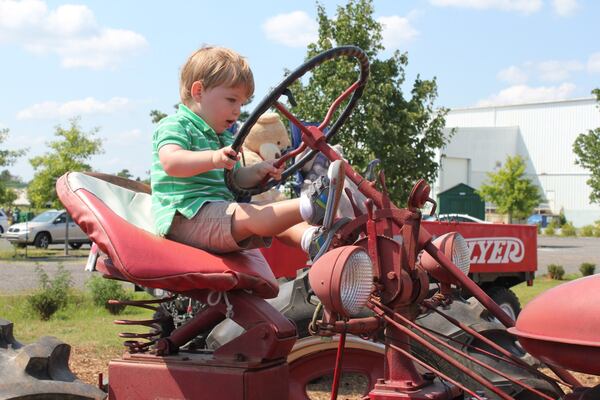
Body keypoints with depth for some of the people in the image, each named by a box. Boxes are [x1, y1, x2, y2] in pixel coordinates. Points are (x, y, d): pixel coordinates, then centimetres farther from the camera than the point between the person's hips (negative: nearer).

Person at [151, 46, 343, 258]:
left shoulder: (224, 138, 26)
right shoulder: (175, 125, -5)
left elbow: (235, 178, 28)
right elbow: (170, 162, -24)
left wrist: (256, 172, 5)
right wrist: (214, 158, -40)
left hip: (221, 212, 10)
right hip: (186, 217, -9)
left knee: (272, 219, -8)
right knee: (249, 217, -31)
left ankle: (313, 239, -34)